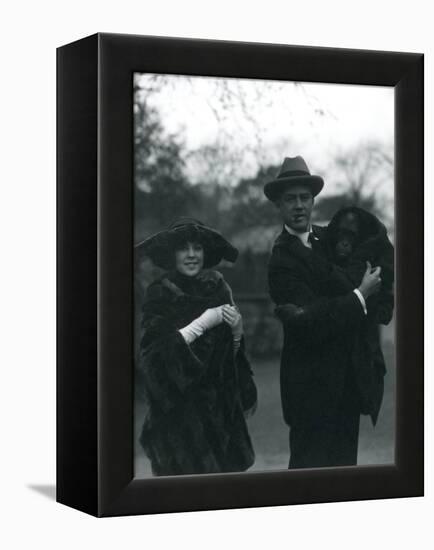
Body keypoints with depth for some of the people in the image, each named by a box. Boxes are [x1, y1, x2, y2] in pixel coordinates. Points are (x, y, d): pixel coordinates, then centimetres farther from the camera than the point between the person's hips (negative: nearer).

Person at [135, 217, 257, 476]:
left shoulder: (218, 287, 6)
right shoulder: (160, 293, -6)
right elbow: (158, 350, -16)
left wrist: (237, 328, -7)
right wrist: (204, 322, -17)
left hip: (220, 402, 4)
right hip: (179, 404, -4)